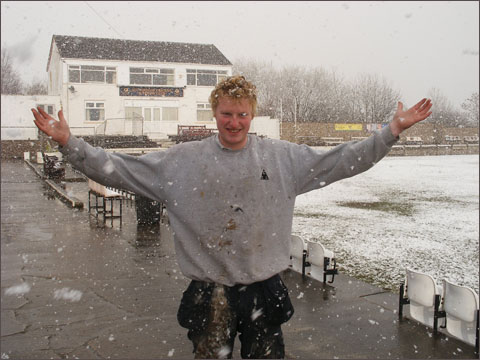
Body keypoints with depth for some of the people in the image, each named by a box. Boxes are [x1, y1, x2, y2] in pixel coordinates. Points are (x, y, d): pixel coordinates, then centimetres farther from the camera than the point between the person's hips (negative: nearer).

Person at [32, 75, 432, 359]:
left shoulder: (284, 157, 0)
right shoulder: (183, 159, -3)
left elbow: (341, 160, 3)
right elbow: (119, 170, -1)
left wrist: (392, 131, -3)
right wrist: (69, 142, -9)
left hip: (264, 289, 1)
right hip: (209, 291, -1)